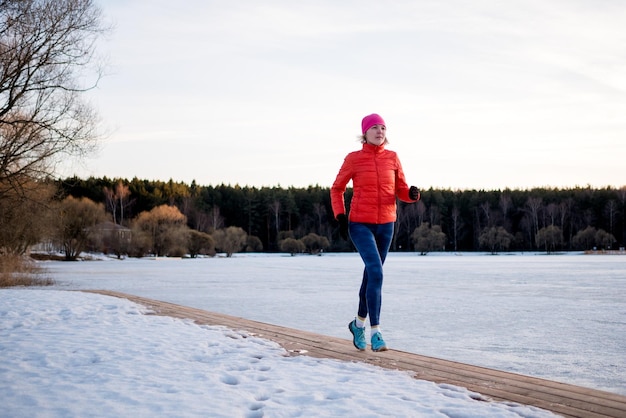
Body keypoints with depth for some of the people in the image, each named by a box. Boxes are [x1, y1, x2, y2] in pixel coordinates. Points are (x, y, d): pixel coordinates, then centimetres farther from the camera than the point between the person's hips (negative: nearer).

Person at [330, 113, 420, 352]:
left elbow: (401, 191, 8)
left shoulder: (392, 158, 4)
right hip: (360, 224, -4)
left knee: (371, 275, 15)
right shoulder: (353, 159, -4)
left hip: (385, 225, 4)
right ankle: (375, 331, -16)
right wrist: (340, 216, -7)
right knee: (376, 273, -20)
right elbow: (337, 189, 5)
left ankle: (359, 323, 36)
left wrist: (412, 194, -15)